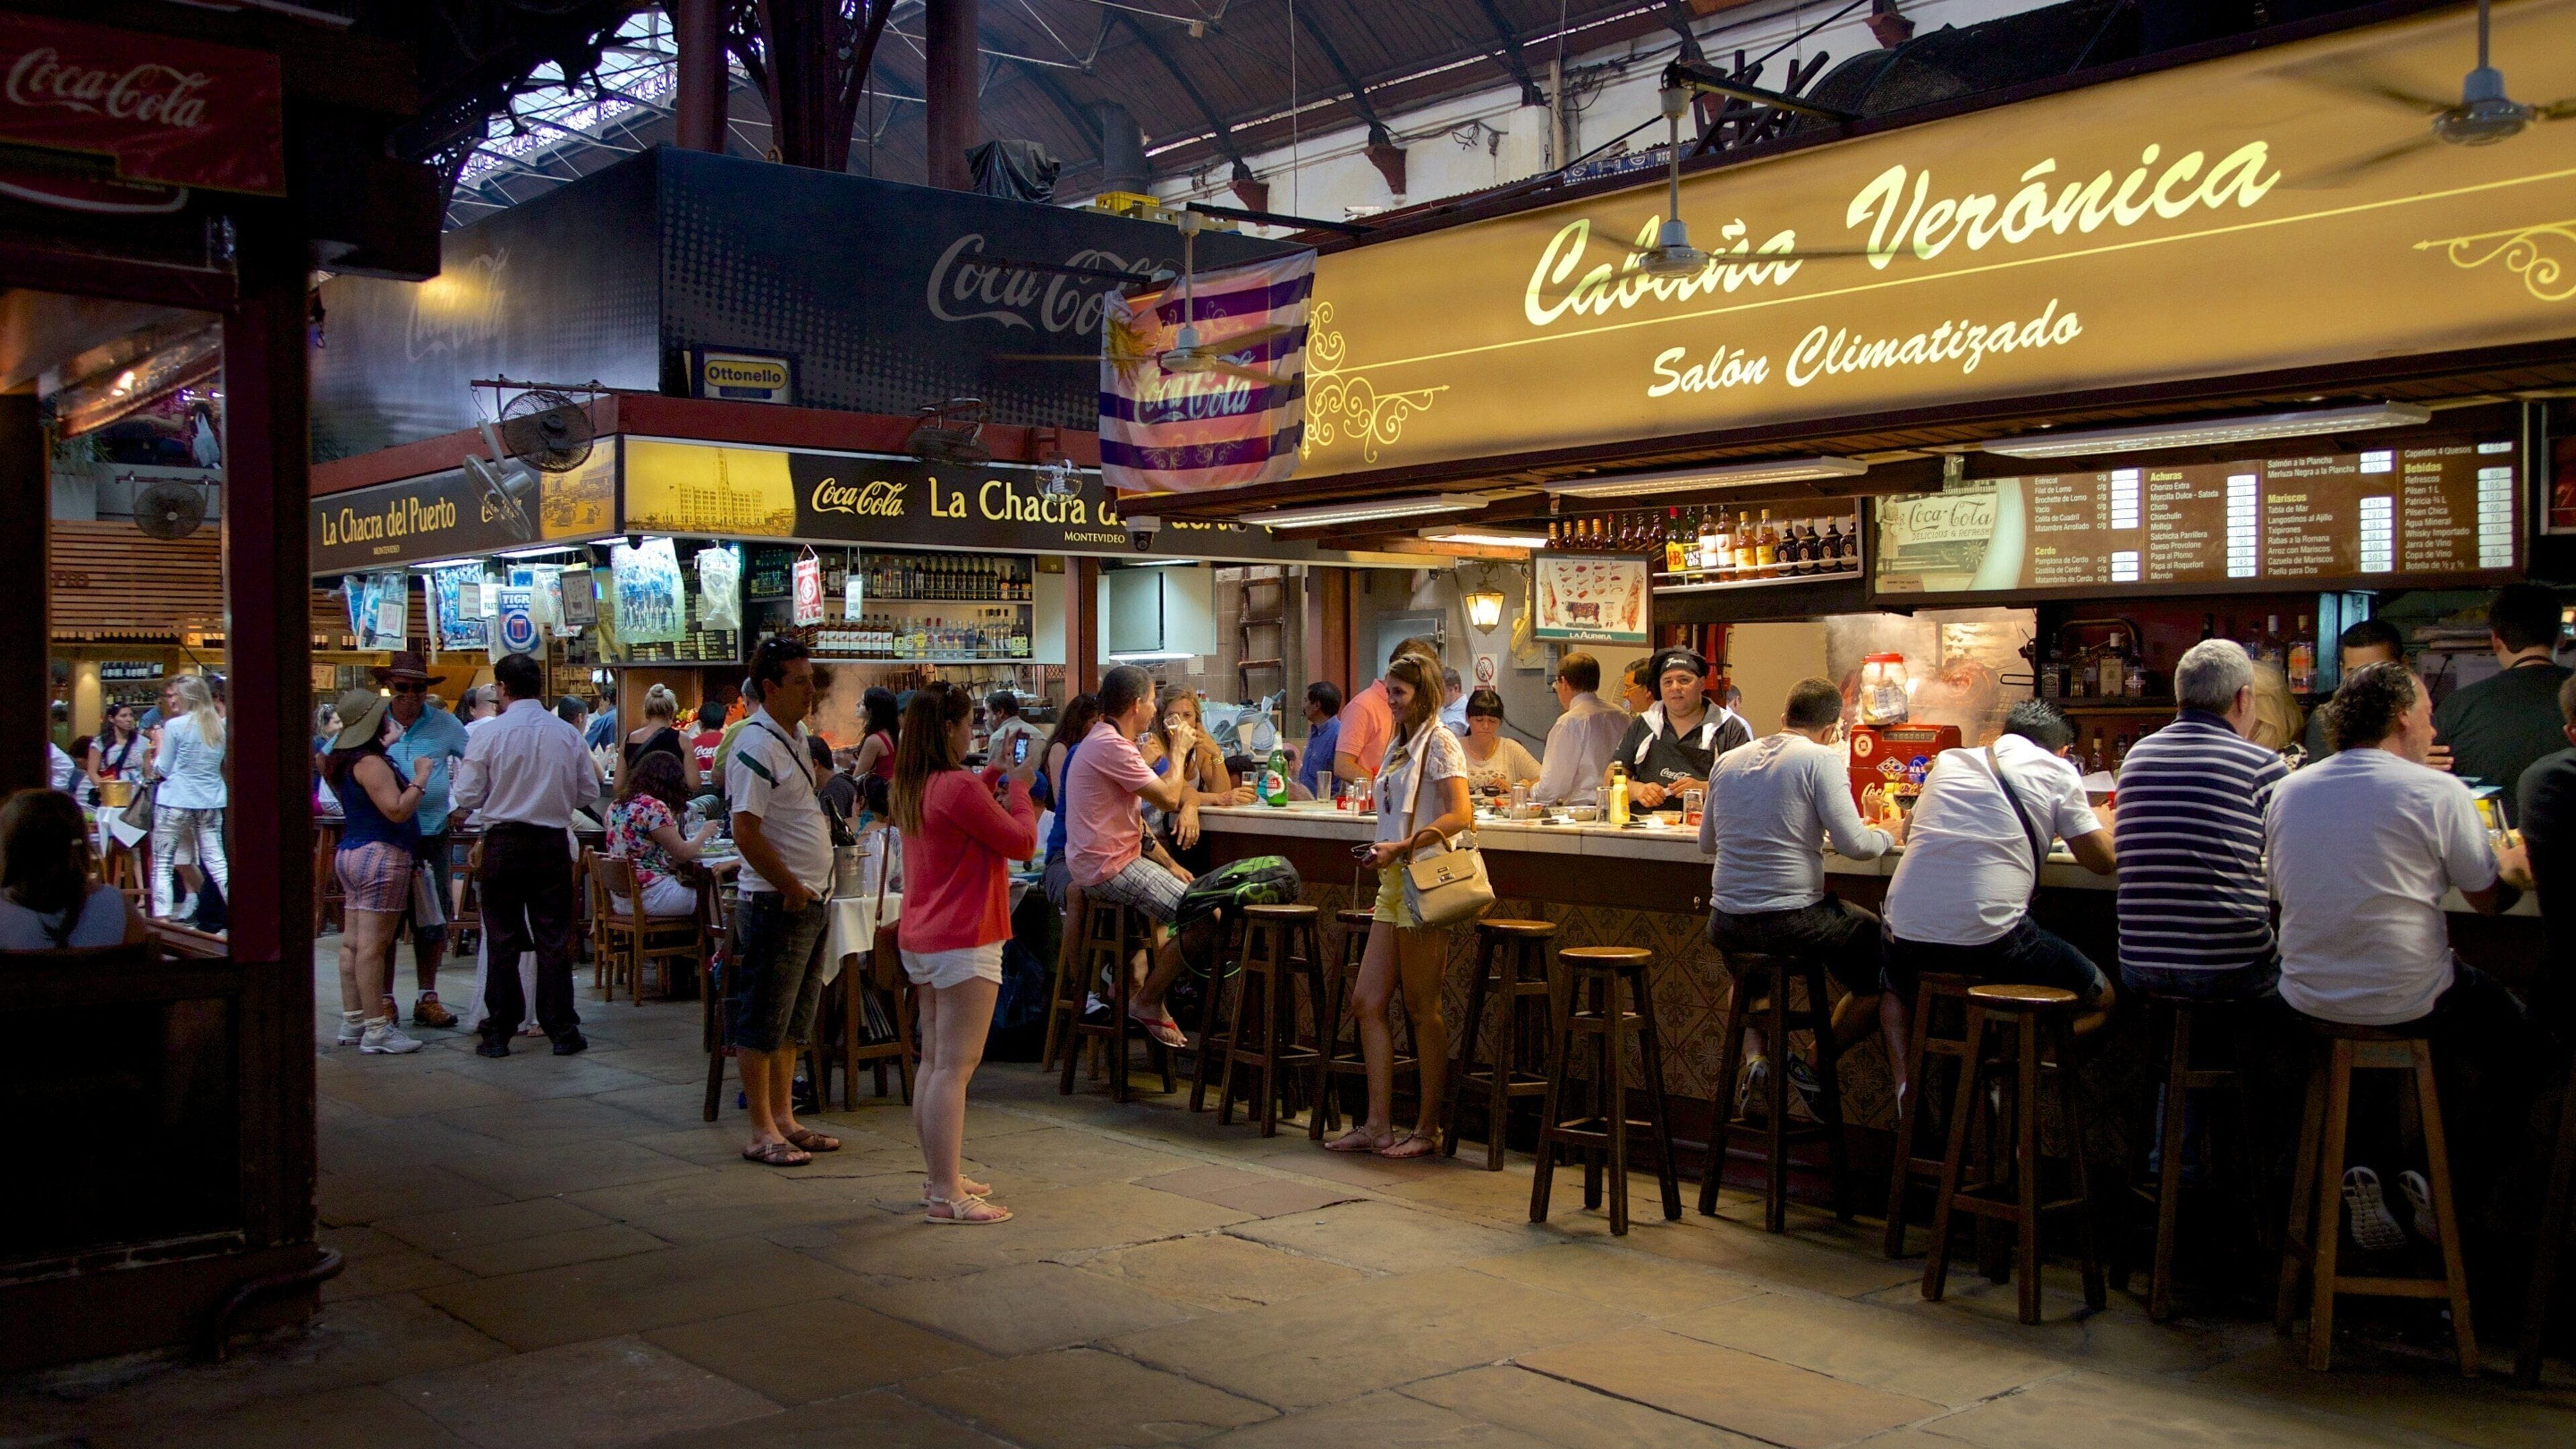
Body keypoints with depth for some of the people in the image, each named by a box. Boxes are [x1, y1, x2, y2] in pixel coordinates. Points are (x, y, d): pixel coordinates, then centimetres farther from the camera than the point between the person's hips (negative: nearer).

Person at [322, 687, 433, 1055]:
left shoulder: (348, 760, 14)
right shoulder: (370, 763, -16)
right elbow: (397, 810, -23)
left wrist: (388, 744, 40)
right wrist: (420, 778, -11)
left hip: (352, 854, 11)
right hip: (381, 857, -11)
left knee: (353, 943, 11)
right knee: (373, 945, -10)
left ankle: (352, 1022, 17)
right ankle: (376, 1031, -9)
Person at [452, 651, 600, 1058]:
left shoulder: (487, 733, -9)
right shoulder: (568, 734, -2)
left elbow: (468, 796, -7)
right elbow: (590, 793, 4)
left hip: (504, 842, -1)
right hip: (553, 844, 2)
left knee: (502, 939, 6)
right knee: (554, 939, 7)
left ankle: (498, 1033, 10)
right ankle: (562, 1031, 9)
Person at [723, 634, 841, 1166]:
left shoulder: (798, 736, 13)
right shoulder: (756, 747, -16)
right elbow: (746, 832, -22)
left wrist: (815, 889, 14)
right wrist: (793, 890, -16)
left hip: (812, 901, 9)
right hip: (778, 903, -9)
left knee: (794, 1021, 15)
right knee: (763, 1024, 0)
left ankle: (784, 1119, 24)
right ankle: (763, 1132, 6)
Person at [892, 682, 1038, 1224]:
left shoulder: (912, 789, 8)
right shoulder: (960, 788, -20)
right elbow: (1022, 842, -12)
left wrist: (990, 779, 18)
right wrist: (1019, 787, 2)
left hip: (919, 940, 10)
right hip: (964, 942, -10)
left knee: (934, 1062, 15)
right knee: (955, 1068, -8)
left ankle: (940, 1178, 23)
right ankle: (946, 1195, -7)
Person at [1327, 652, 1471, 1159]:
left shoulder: (1439, 742, -7)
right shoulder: (1399, 746, 18)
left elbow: (1460, 816, -17)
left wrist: (1402, 848, -21)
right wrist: (1386, 855, 9)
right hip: (1395, 886, 9)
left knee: (1422, 1009, -2)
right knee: (1368, 1000, 5)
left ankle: (1427, 1131, 8)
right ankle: (1378, 1126, 10)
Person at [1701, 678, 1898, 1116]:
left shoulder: (1728, 762, 11)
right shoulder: (1821, 759, -6)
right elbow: (1854, 844, -12)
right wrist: (1886, 837, 10)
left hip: (1724, 926, 6)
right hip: (1793, 921, -6)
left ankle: (1755, 1057, 14)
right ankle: (1815, 1063, 16)